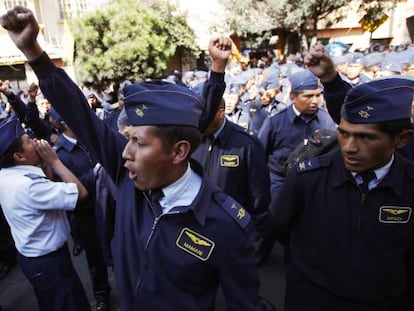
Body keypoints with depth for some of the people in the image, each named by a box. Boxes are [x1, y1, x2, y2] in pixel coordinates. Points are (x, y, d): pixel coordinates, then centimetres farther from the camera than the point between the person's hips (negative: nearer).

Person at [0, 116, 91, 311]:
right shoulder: (29, 185, -33)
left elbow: (46, 189, 8)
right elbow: (80, 193, -30)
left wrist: (44, 164, -7)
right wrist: (54, 161, -23)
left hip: (31, 256, 9)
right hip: (48, 260, -9)